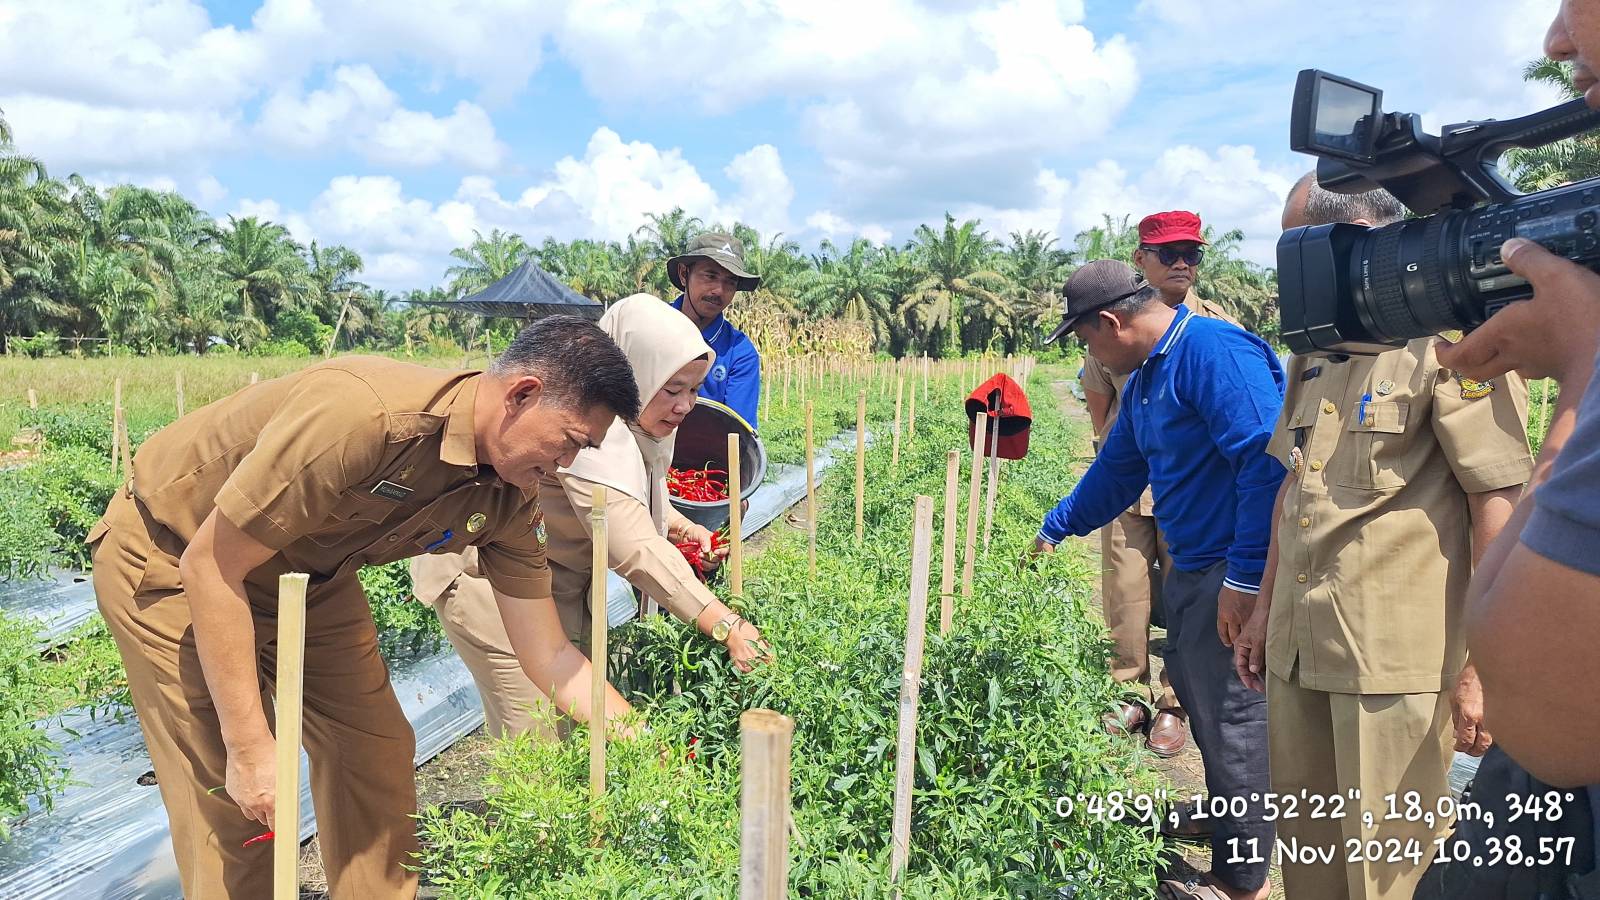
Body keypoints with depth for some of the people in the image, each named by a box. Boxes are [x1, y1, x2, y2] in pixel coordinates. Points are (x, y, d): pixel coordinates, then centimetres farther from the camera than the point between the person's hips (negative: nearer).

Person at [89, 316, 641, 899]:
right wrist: (249, 746, -27)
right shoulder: (364, 415, -39)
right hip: (170, 560, -6)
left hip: (307, 574, 6)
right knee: (232, 806, -8)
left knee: (377, 754, 6)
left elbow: (549, 655, -8)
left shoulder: (511, 499, -15)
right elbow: (211, 567, -30)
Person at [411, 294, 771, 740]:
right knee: (541, 736, -9)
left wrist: (683, 528, -4)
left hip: (554, 578, 9)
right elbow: (636, 551, -39)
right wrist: (727, 626, -41)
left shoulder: (627, 423, -2)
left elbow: (635, 494, 16)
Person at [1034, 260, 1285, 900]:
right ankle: (1225, 820, 42)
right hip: (1191, 567, 10)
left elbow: (1267, 460, -27)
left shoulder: (1213, 352, -20)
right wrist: (1057, 528, 32)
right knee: (1199, 696, 21)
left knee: (1232, 718, 2)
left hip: (1235, 576, -10)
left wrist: (1245, 579, -26)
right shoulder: (1146, 377, 12)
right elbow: (1117, 469, 24)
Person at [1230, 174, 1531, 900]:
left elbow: (1499, 502, -14)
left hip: (1397, 659, -7)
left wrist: (1482, 667, -16)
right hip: (1298, 650, 8)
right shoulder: (1317, 352, 14)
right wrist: (1266, 610, 20)